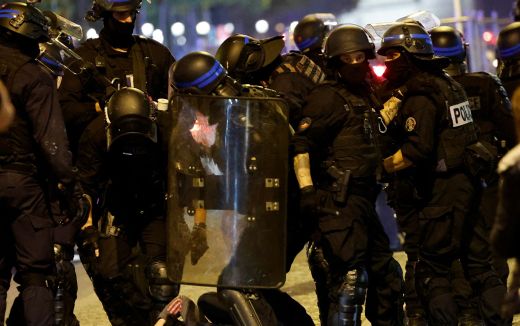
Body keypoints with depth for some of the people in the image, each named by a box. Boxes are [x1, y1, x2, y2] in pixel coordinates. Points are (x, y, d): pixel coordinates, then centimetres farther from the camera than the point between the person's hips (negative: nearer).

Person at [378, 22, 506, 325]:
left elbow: (417, 150, -21)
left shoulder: (420, 95, -14)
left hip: (444, 191, -9)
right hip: (470, 183, 9)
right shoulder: (448, 83, 14)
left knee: (431, 271, -3)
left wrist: (382, 166, -11)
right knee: (480, 265, 12)